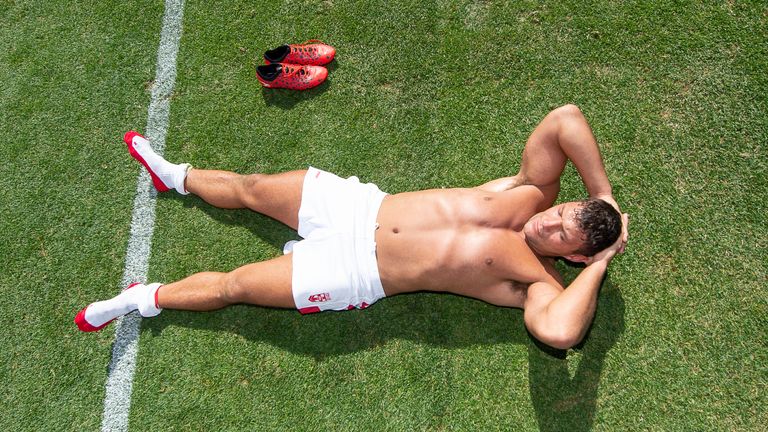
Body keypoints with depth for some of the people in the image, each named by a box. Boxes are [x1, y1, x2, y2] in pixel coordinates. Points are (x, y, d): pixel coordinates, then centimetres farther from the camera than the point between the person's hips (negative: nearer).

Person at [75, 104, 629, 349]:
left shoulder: (536, 284, -15)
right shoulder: (530, 195, -3)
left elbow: (558, 333, -37)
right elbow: (565, 118, -11)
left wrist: (601, 262, -23)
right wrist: (605, 197, -10)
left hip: (353, 272, -4)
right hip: (361, 206, 5)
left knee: (233, 284, -1)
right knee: (249, 187, 15)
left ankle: (146, 298, 27)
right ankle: (174, 176, 46)